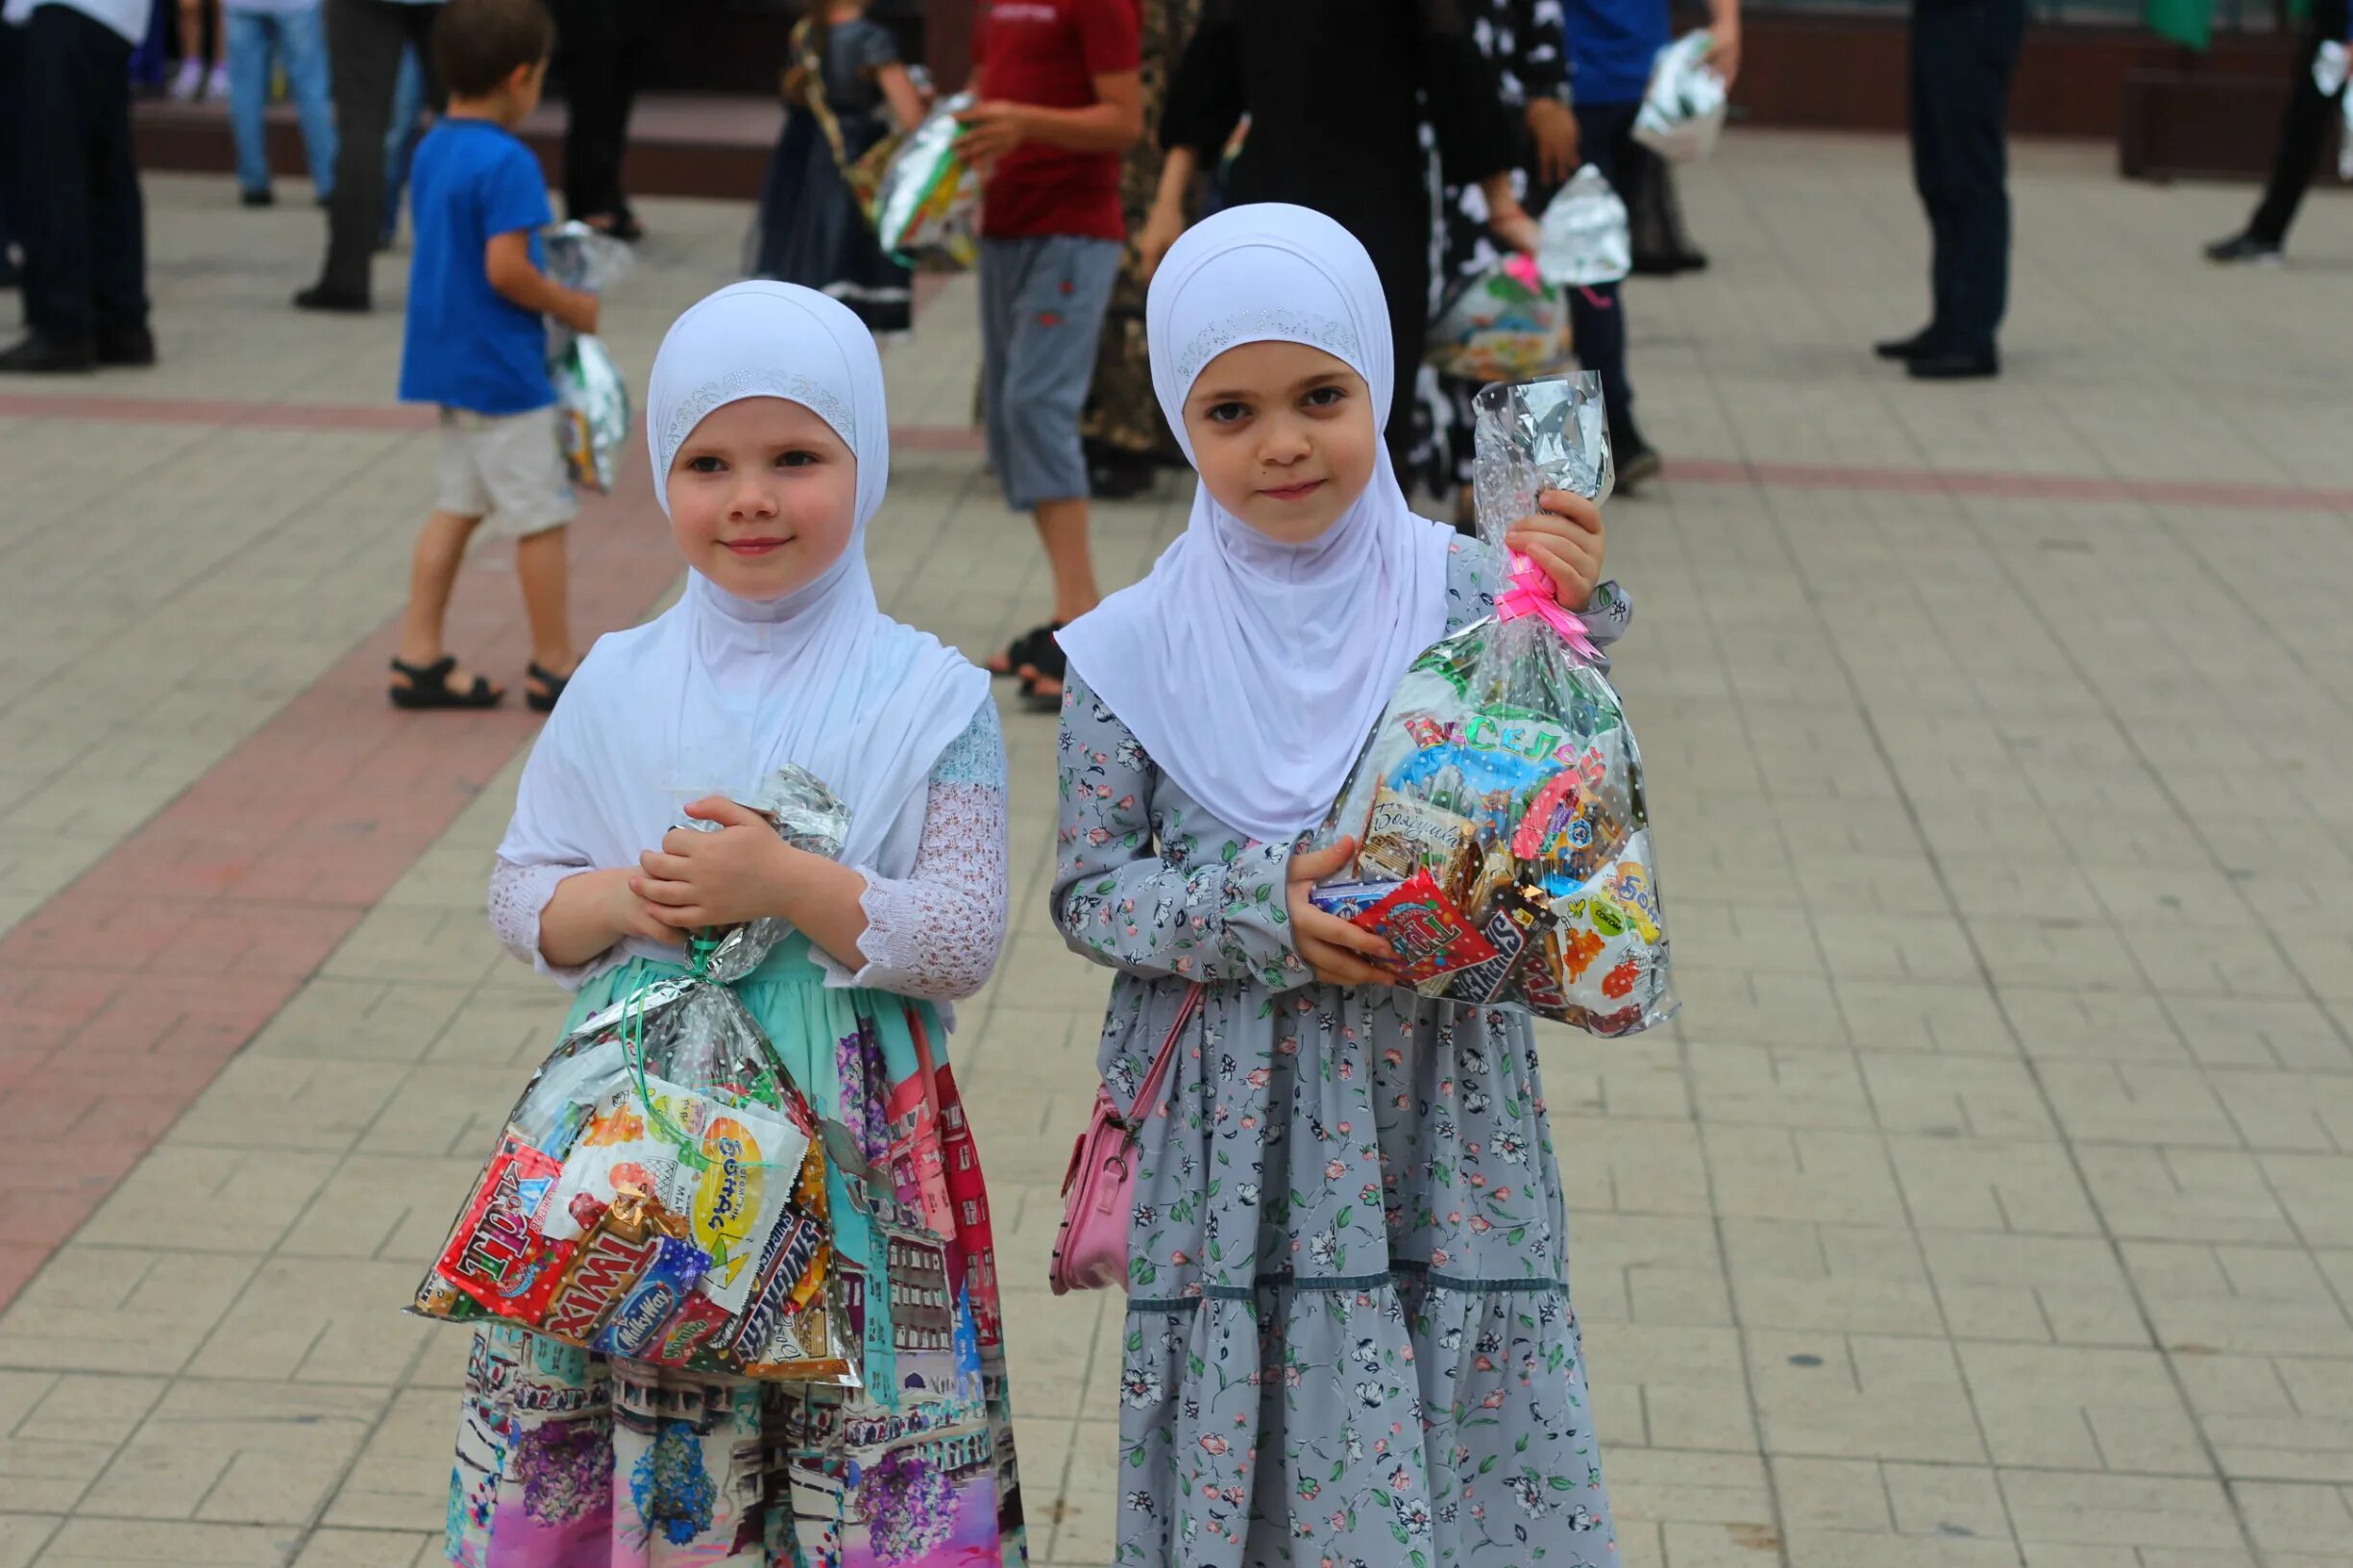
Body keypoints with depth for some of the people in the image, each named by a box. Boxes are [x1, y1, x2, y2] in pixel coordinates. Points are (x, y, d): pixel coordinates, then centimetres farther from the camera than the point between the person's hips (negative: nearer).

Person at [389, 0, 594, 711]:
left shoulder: (431, 150, 8)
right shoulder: (508, 164, -21)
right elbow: (506, 271, -25)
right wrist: (572, 307, -9)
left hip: (448, 358, 9)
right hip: (502, 368, -9)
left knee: (457, 506, 15)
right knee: (541, 516, 3)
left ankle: (419, 658, 15)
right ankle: (554, 667, 13)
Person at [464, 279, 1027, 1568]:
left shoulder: (930, 701, -4)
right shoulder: (618, 688, 5)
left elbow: (966, 942, -9)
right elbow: (520, 897, 8)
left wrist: (789, 885, -20)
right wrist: (620, 900, -12)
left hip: (855, 1158, -2)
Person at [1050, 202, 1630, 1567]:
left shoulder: (1467, 593, -4)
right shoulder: (1140, 653, -5)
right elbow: (1089, 890, -1)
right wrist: (1258, 915, -17)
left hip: (1441, 1116, 1)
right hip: (1239, 1137, 0)